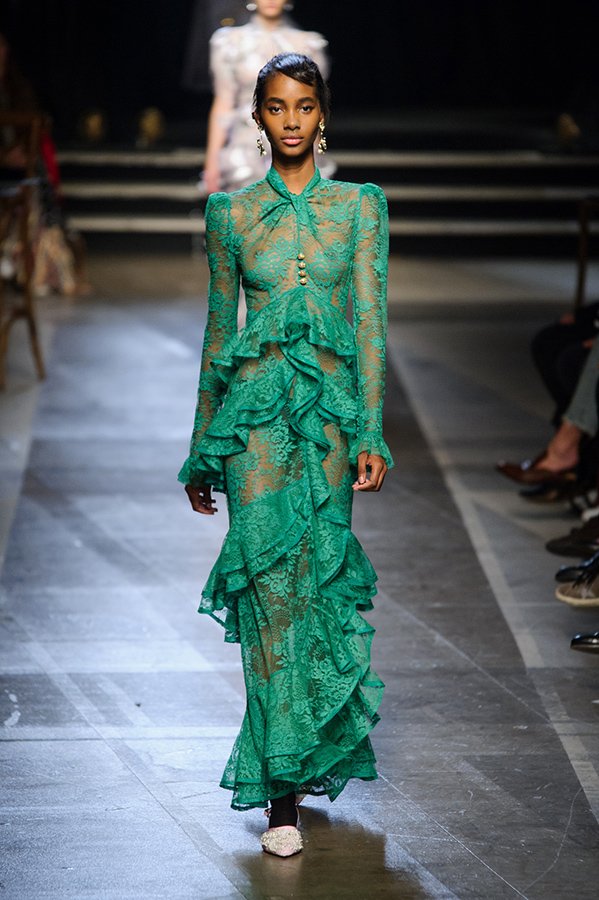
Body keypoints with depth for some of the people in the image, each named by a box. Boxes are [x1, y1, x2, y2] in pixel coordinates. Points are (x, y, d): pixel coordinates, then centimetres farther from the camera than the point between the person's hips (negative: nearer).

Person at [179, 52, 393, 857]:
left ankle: (306, 755, 23)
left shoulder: (359, 206, 6)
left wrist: (371, 432, -9)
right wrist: (201, 450, 13)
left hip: (332, 404, 1)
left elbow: (370, 318, 0)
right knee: (271, 576, -9)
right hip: (255, 407, 0)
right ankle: (283, 792, -4)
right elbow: (218, 330, 12)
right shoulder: (230, 214, 8)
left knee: (319, 573, 1)